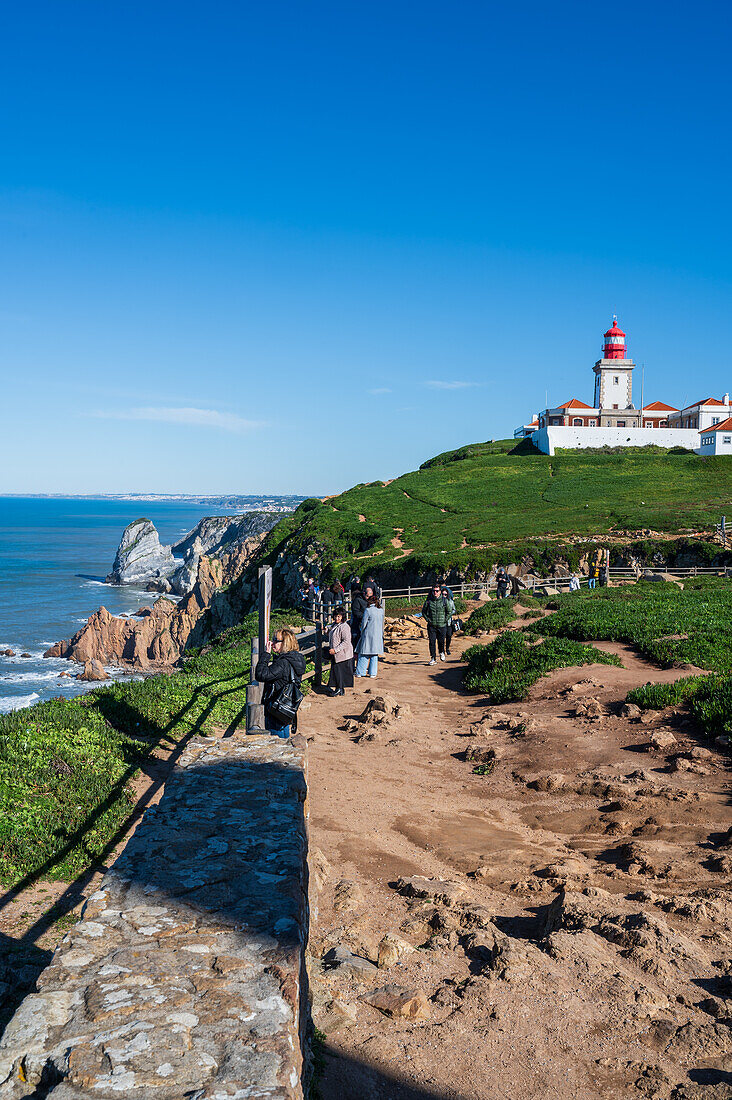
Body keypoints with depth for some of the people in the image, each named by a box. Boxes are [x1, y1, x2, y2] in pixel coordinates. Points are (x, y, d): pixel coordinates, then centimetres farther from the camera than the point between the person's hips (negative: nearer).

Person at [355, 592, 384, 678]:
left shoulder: (368, 610, -12)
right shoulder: (381, 610, 3)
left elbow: (364, 623, -8)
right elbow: (382, 623, 11)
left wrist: (362, 632, 6)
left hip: (368, 634, -5)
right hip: (378, 634, 5)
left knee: (364, 653, 3)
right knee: (375, 655, 9)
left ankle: (360, 672, 6)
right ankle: (372, 673, 10)